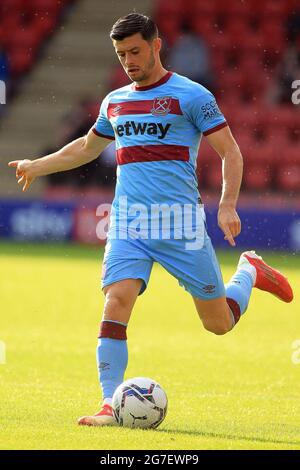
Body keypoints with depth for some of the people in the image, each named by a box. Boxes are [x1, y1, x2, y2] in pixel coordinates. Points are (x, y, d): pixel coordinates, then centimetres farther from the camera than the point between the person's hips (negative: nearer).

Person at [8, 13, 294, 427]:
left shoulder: (191, 95, -3)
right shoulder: (114, 102, 14)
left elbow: (230, 152, -3)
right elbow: (87, 147, 33)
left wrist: (227, 205, -16)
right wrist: (36, 166, 31)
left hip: (179, 222, -4)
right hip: (127, 222, 4)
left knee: (219, 323, 2)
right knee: (116, 303, -18)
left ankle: (250, 271, 34)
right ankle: (110, 405, -15)